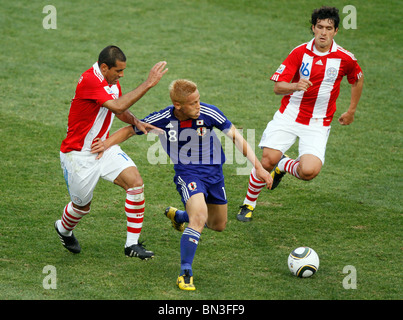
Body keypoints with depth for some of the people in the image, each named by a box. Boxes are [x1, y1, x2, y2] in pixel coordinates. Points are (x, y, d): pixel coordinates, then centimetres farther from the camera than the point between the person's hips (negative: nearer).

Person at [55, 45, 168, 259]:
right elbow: (118, 106, -39)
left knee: (135, 181, -15)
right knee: (82, 206, 11)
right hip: (78, 154, -7)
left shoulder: (112, 81, 1)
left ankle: (132, 244, -9)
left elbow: (119, 111, 18)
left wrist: (137, 123, -3)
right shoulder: (90, 81, -27)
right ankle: (64, 229, 48)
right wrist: (148, 83, -38)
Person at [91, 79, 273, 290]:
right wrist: (106, 144, -19)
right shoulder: (163, 119, -19)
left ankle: (178, 216, 48)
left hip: (214, 171, 4)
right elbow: (130, 130, -4)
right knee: (199, 217, -29)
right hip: (187, 172, -3)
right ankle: (185, 272, -20)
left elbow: (236, 137, -11)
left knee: (219, 225, 18)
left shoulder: (208, 113, -19)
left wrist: (258, 167, -14)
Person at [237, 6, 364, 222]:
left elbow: (358, 79, 16)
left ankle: (284, 166, 17)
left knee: (309, 171, -21)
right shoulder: (300, 53, -5)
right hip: (289, 115, 0)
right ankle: (249, 204, 7)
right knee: (268, 159, -17)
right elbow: (278, 87, -8)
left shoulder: (345, 58, -6)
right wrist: (295, 86, -29)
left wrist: (351, 111, 20)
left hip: (318, 123, 0)